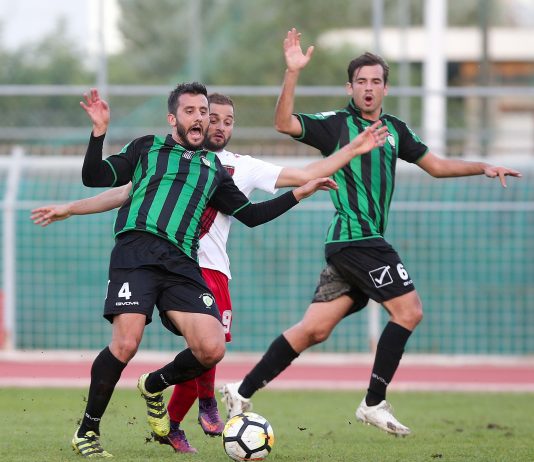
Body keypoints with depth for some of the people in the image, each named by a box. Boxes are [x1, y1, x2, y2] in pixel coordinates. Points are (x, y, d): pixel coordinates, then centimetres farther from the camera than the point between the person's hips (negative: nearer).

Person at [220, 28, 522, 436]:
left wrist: (483, 168, 17)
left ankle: (242, 392, 5)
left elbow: (435, 165, 27)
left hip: (361, 244, 7)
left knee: (314, 330, 4)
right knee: (409, 310, -10)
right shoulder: (336, 124, -3)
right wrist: (293, 73, -27)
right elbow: (285, 124, -17)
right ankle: (374, 403, -6)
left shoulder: (395, 130, 18)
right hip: (356, 238, -7)